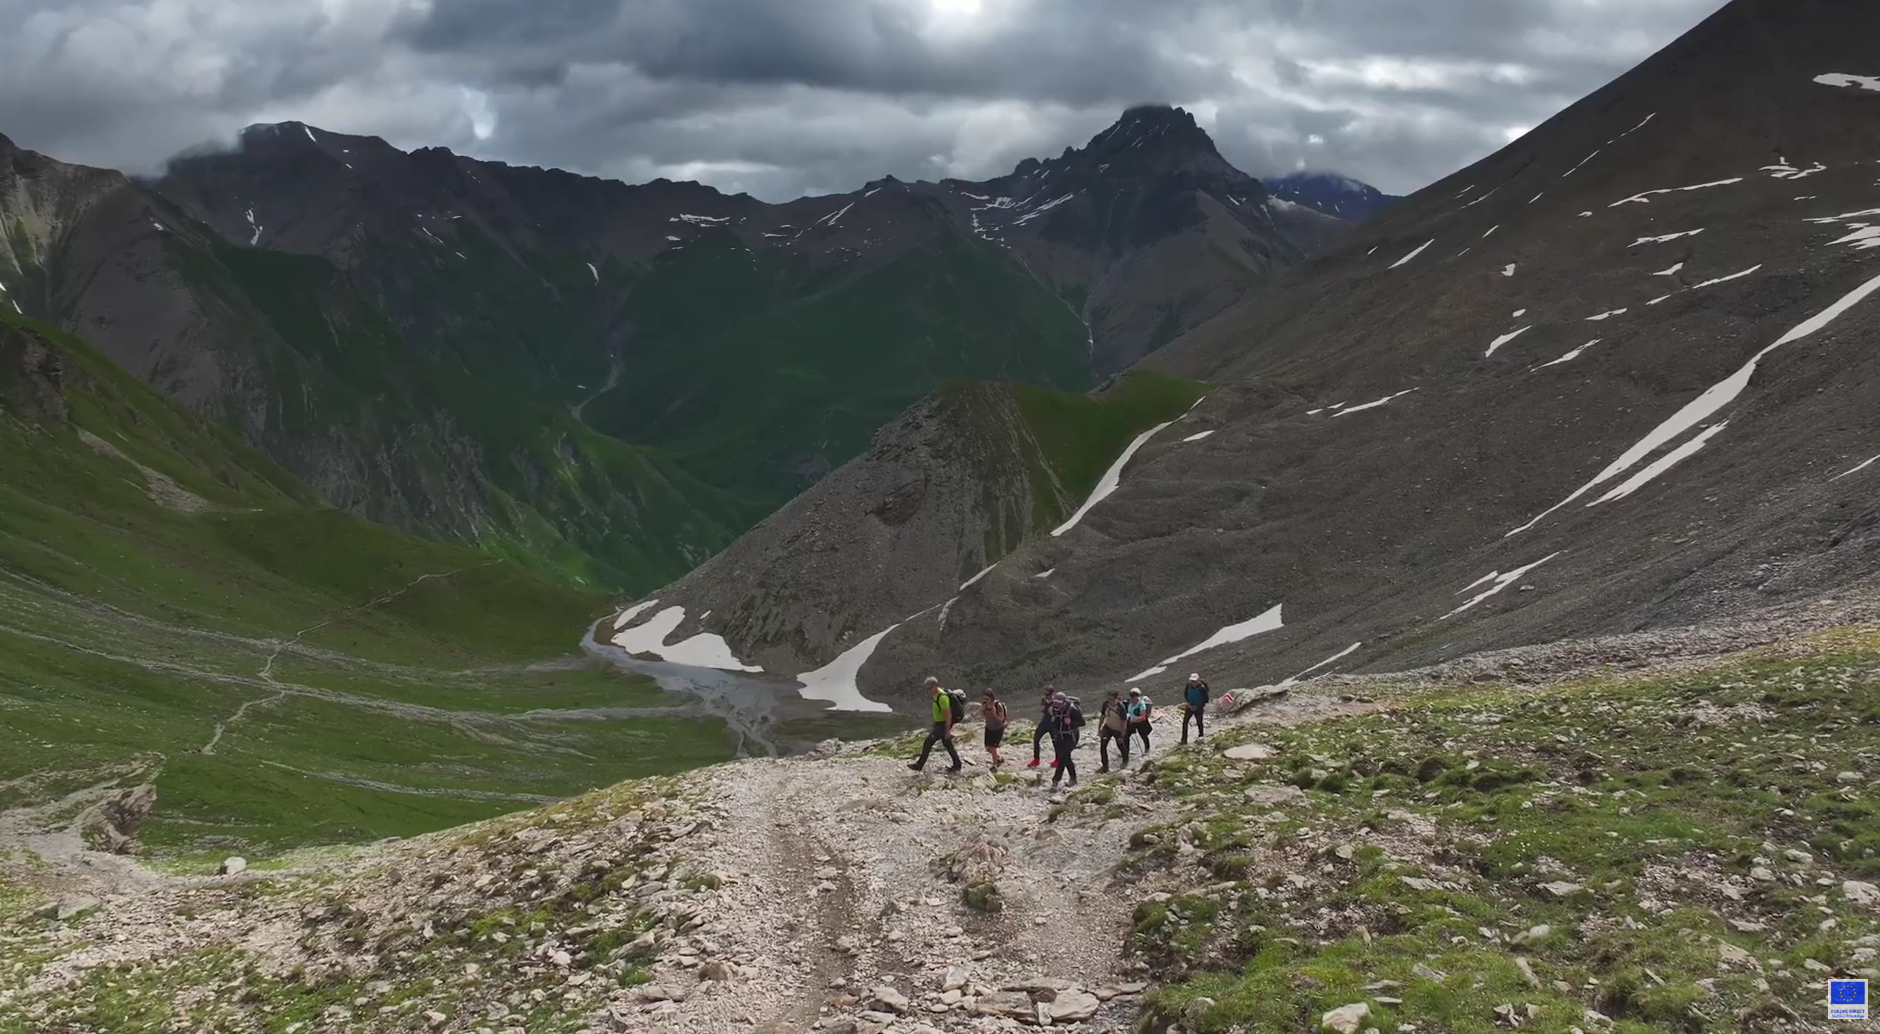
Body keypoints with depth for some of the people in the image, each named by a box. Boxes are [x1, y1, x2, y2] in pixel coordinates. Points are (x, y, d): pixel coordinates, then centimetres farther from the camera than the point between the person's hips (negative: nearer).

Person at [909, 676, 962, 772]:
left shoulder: (942, 697, -25)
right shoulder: (935, 695, 6)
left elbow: (948, 715, -25)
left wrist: (947, 731, -23)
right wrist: (933, 727, 22)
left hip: (944, 724, -10)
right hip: (939, 723, 10)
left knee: (928, 742, -9)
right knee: (947, 744, 16)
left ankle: (919, 765, -4)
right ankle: (957, 765, 25)